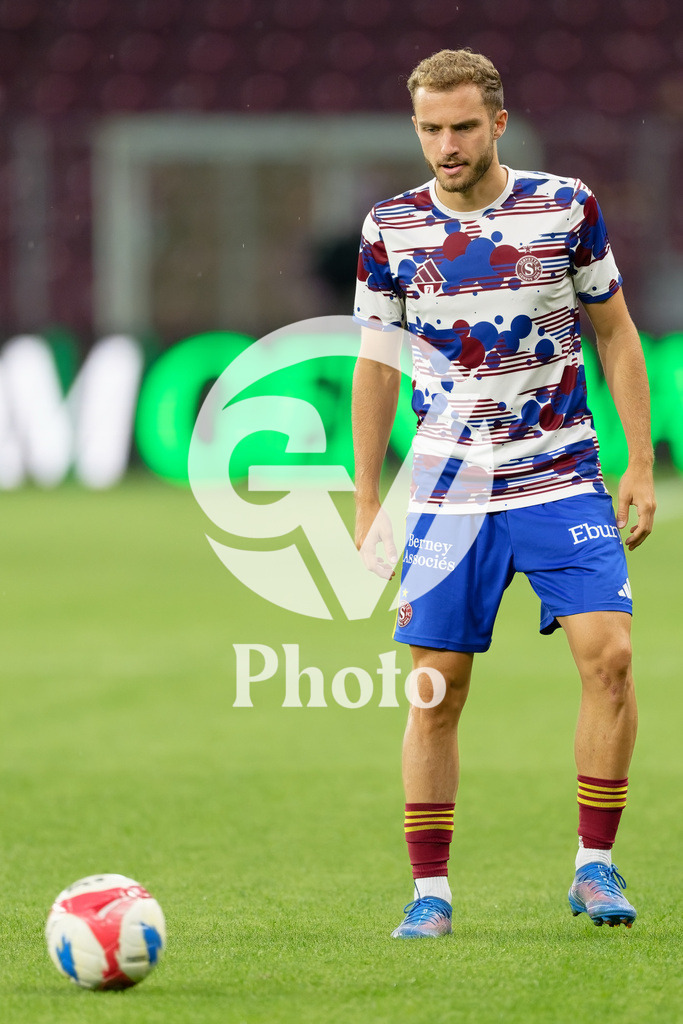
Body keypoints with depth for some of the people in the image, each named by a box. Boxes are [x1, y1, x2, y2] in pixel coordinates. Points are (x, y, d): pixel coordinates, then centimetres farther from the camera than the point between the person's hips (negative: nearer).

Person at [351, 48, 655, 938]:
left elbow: (616, 335, 7)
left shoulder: (565, 207, -1)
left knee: (609, 654, -15)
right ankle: (430, 891, 7)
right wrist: (366, 501, 7)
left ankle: (595, 866, -4)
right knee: (435, 690, -2)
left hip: (561, 481, -1)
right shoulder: (391, 230, 1)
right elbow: (375, 370, 9)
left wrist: (641, 467, 2)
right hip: (448, 492, 1)